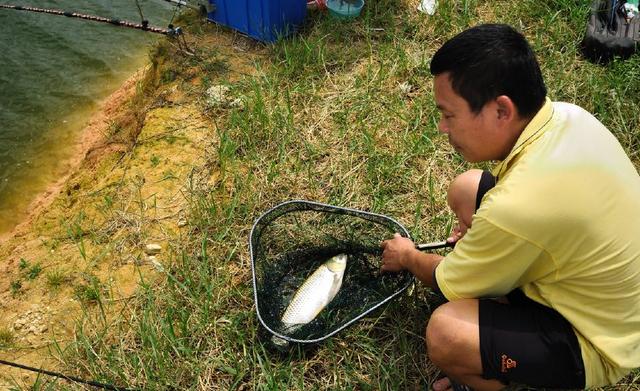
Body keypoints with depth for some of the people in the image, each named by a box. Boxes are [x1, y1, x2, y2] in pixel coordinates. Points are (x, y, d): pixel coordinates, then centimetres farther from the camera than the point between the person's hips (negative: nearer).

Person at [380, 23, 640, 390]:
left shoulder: (516, 208, -38)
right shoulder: (568, 115, -15)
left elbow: (448, 284, -16)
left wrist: (408, 257, 4)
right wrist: (480, 232, 7)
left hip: (594, 345, -8)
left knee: (445, 332, -30)